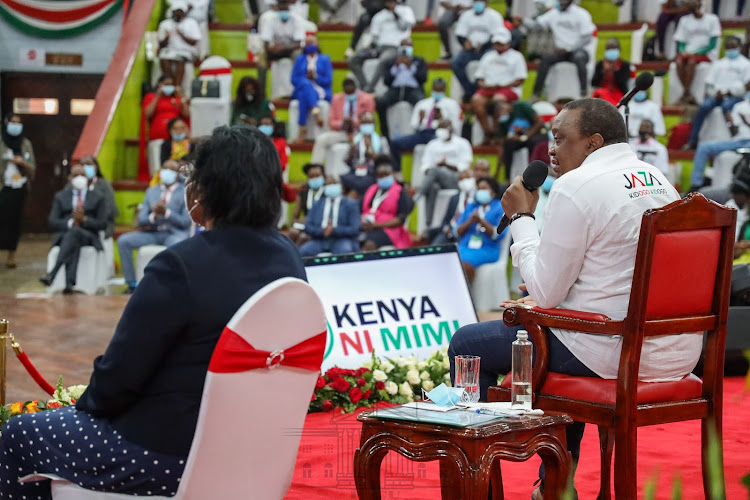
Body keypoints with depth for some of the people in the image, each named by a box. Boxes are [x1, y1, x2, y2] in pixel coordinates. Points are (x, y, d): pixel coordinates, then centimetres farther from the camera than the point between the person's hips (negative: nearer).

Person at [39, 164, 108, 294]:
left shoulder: (98, 197, 18)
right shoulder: (60, 197, 20)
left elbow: (102, 224, 7)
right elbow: (52, 222, 7)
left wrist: (84, 219, -10)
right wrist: (71, 223, -13)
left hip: (88, 236, -1)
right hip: (64, 235, 1)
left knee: (74, 232, -39)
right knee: (73, 244, -38)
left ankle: (52, 274, -55)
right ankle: (69, 283, -58)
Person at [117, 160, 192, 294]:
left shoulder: (186, 192, 4)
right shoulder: (151, 191, 18)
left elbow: (185, 222, -6)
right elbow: (141, 220, 10)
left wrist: (166, 212, -20)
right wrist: (153, 216, -13)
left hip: (175, 233, -5)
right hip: (153, 233, 5)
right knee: (123, 240, -17)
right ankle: (132, 284, -12)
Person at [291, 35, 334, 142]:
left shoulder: (325, 59, 19)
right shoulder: (300, 59, 24)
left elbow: (328, 80, 6)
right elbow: (294, 79, 11)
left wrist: (315, 77, -9)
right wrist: (306, 78, -6)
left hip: (320, 92, -1)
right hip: (301, 89, 1)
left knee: (304, 95, -37)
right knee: (306, 84, -38)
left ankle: (302, 128, -47)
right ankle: (316, 111, -56)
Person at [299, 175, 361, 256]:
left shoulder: (351, 204, 11)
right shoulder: (317, 204, 20)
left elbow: (355, 229, 0)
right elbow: (308, 227, 9)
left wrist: (334, 230, -14)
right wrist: (322, 231, -12)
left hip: (341, 241, -2)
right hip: (319, 241, 2)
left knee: (345, 251, -38)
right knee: (303, 251, -29)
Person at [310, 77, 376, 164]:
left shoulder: (367, 99, -1)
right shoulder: (336, 98, 8)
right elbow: (331, 122, 6)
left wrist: (353, 122, -22)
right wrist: (342, 124, -18)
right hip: (342, 133, 3)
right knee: (321, 139, -23)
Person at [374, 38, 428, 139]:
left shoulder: (419, 61, 22)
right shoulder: (392, 62, 24)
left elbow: (423, 78, 5)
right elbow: (386, 81, 10)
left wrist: (411, 67, -3)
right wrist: (395, 67, 0)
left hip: (413, 89, -2)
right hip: (395, 90, 2)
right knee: (380, 102, -30)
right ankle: (385, 134, -23)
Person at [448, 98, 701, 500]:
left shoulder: (577, 186, -13)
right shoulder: (659, 181, 13)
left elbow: (545, 291, -12)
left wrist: (521, 216, -1)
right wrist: (542, 300, 20)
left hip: (612, 354, -9)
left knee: (467, 345, 9)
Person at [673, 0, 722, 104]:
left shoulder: (712, 19, 2)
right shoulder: (684, 20, 12)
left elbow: (712, 44, -3)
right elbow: (680, 42, 11)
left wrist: (696, 53, -15)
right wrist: (683, 52, -12)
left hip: (705, 54, -3)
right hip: (688, 52, 3)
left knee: (691, 61, -35)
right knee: (679, 62, -31)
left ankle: (685, 94, -31)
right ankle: (689, 96, -30)